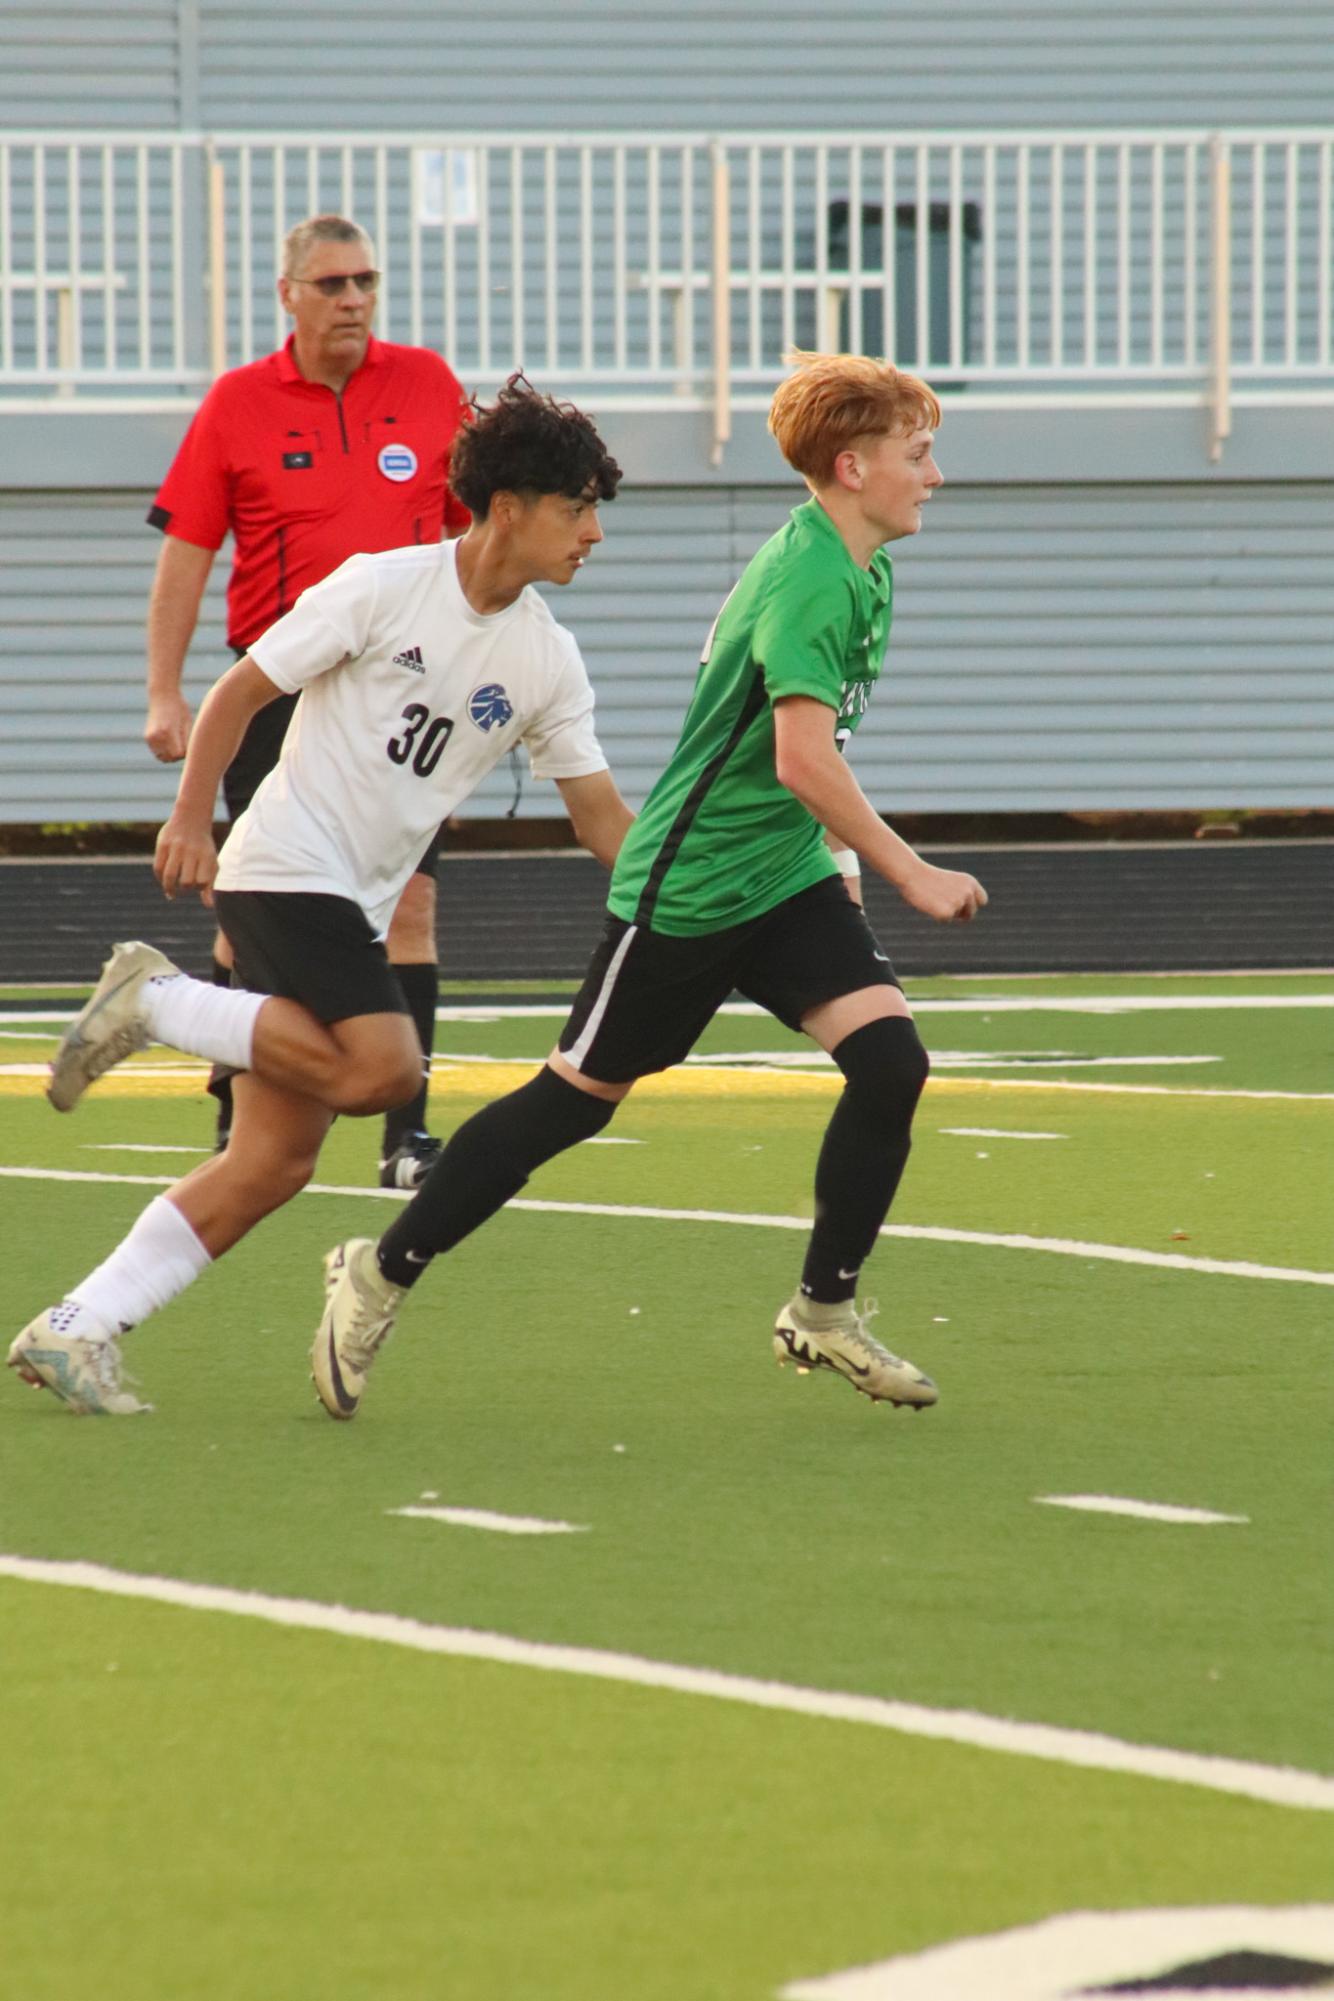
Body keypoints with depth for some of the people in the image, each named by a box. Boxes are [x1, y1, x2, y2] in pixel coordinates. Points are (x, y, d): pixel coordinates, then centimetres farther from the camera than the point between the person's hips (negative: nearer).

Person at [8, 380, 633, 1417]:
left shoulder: (548, 660, 8)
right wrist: (192, 816, -12)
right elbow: (242, 690, -4)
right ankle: (154, 998, -9)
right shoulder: (383, 588, -9)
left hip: (358, 902, 7)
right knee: (381, 1069, -26)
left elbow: (600, 812, 11)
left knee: (276, 1159, -2)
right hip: (286, 865, -7)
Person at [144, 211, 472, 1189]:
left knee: (409, 900, -7)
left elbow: (483, 528, 11)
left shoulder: (429, 386, 5)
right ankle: (237, 1117, 15)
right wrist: (165, 695, -3)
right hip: (281, 688, -1)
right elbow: (185, 551, 2)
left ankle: (407, 1134, -5)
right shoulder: (238, 403, 1)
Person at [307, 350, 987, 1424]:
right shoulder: (809, 580, -21)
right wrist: (913, 874, -25)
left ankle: (824, 1312, 4)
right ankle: (381, 1274, 15)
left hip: (786, 876, 8)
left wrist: (842, 849, 26)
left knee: (890, 1057, -9)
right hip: (687, 886, -8)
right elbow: (803, 758, -29)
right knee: (580, 1095, 0)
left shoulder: (860, 573, 9)